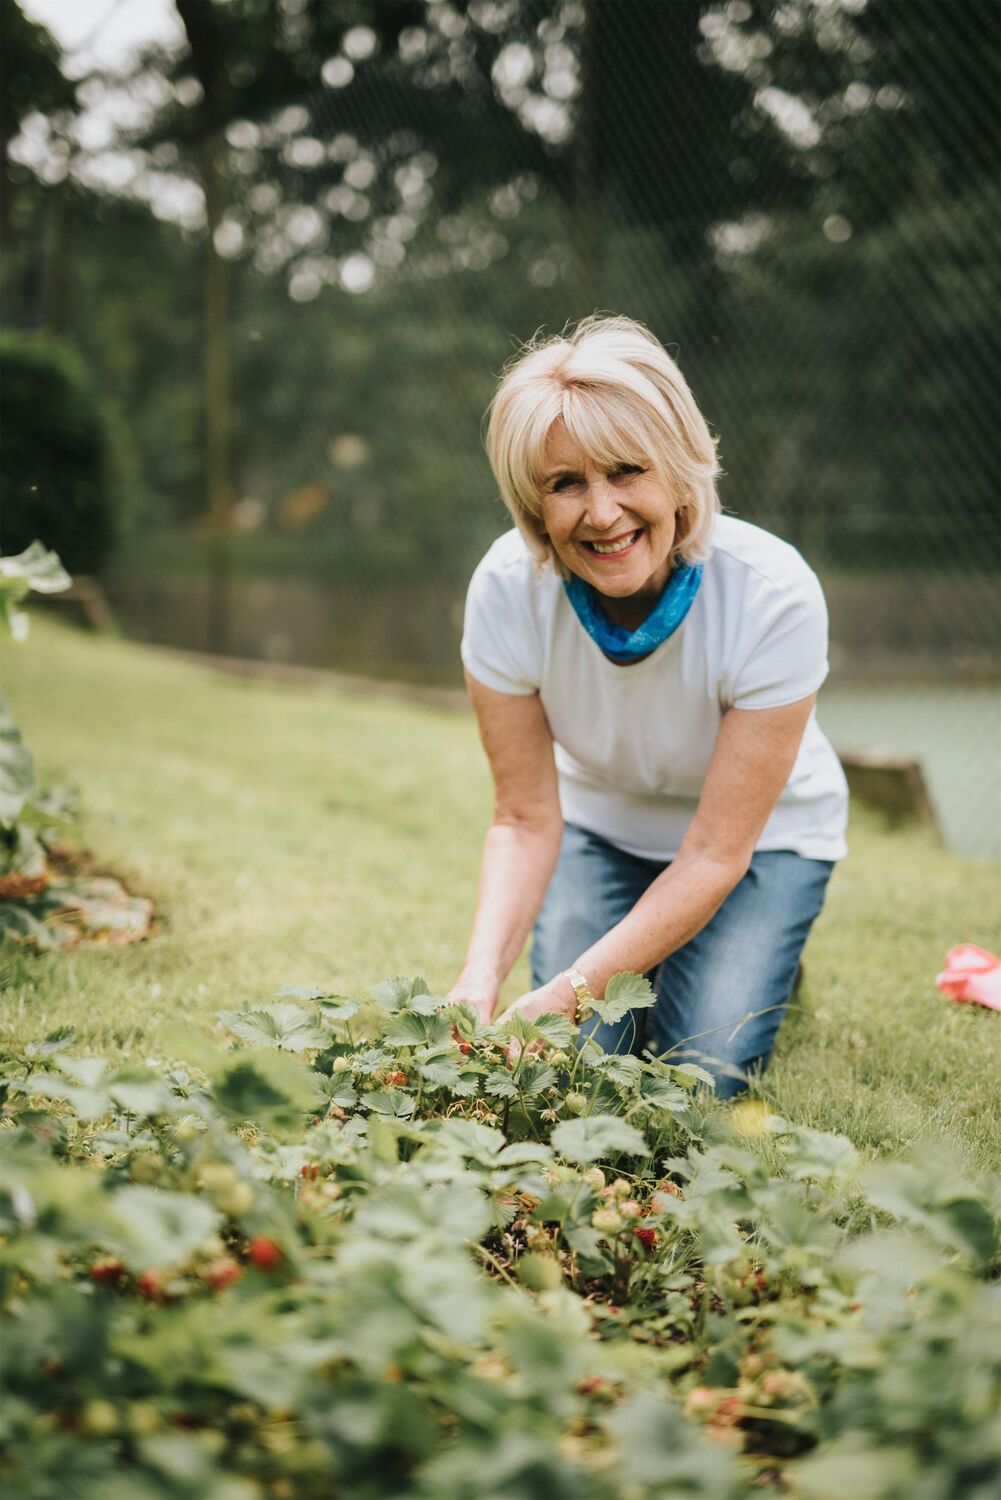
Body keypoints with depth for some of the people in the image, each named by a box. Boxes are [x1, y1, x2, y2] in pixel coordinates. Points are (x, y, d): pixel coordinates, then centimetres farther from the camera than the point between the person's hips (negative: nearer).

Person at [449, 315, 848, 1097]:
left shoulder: (773, 596, -33)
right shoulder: (507, 588, -26)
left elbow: (718, 852, -28)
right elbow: (525, 818, -19)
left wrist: (574, 990, -37)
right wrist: (481, 978, -36)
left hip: (762, 835, -2)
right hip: (602, 823, 2)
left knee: (700, 1076, -17)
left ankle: (759, 962, 14)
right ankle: (641, 960, 17)